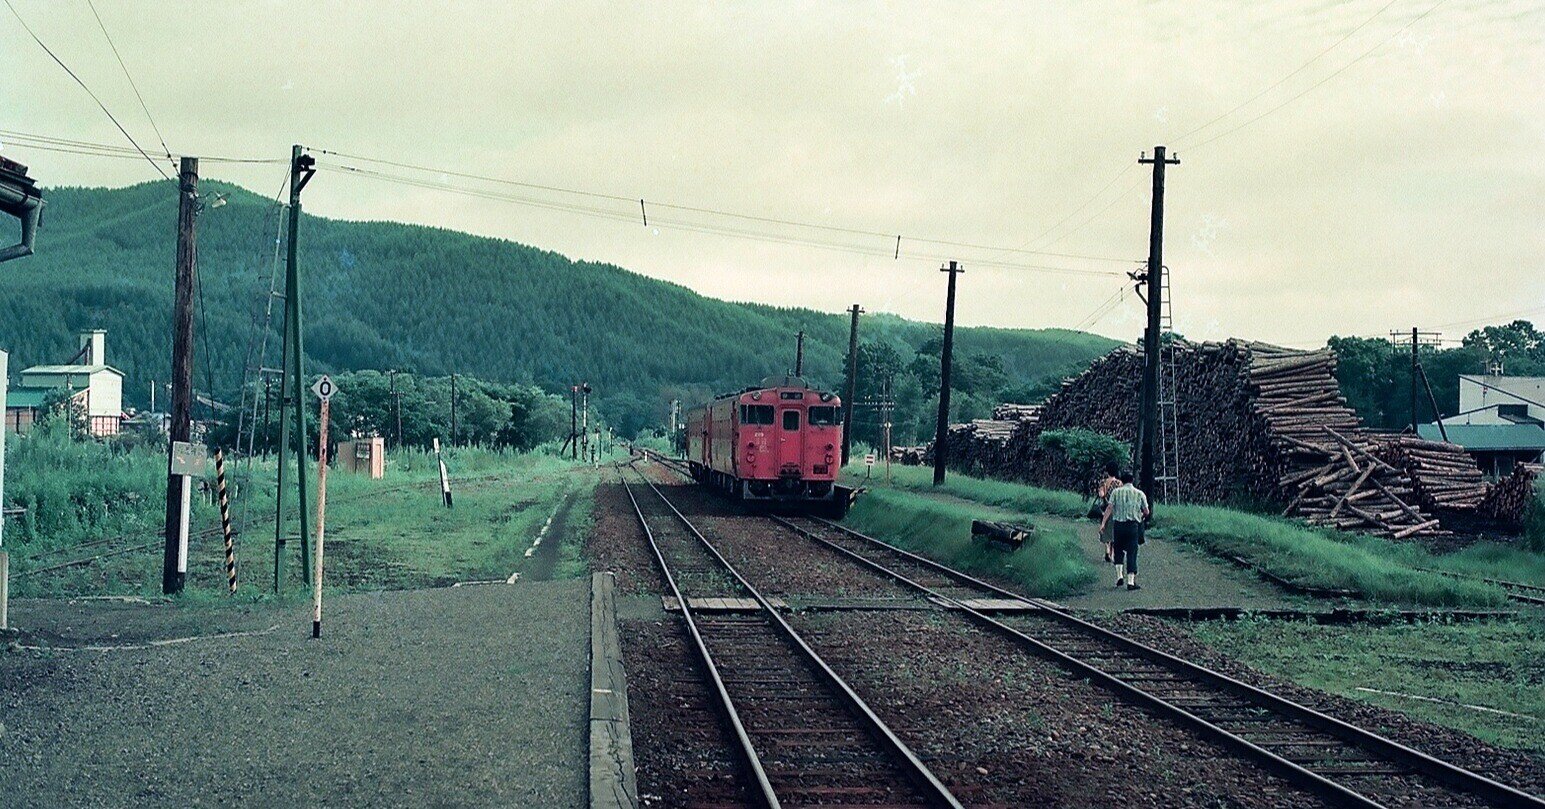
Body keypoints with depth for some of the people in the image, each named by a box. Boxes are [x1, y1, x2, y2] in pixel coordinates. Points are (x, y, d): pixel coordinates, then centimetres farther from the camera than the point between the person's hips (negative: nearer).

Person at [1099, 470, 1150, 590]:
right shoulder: (1139, 493, 2)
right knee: (1131, 552, 2)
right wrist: (1142, 516, 28)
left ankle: (1119, 575, 3)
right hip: (1133, 525, 0)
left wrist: (1103, 523, -9)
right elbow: (1147, 512, 6)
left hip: (1118, 524, 1)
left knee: (1118, 550, 17)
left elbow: (1109, 508, -7)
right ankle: (1130, 581, -1)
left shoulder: (1116, 492, 1)